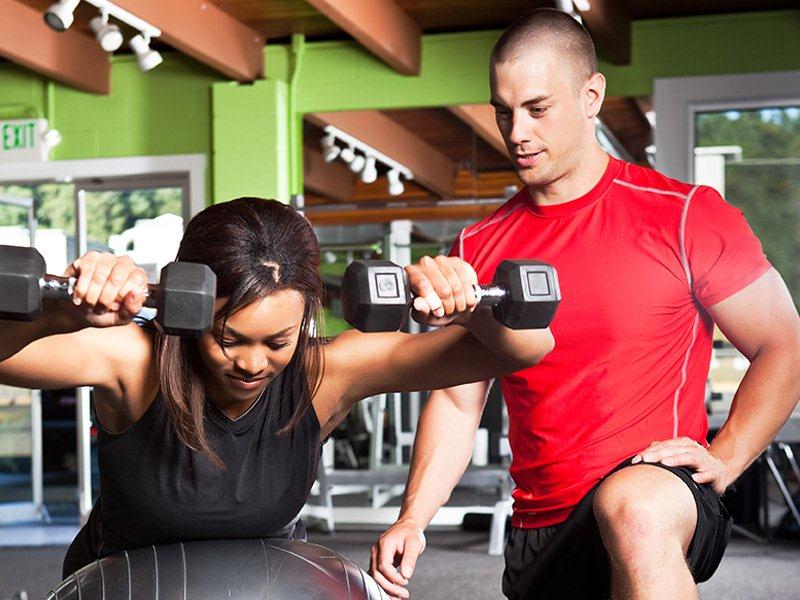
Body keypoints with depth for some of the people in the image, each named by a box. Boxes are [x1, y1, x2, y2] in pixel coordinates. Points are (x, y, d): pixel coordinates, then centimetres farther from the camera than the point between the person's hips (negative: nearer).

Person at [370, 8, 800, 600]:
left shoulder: (684, 216, -4)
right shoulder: (478, 249, 8)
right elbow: (457, 399, 10)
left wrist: (723, 458, -12)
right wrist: (413, 519, -4)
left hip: (659, 504, -5)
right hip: (539, 536, 5)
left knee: (632, 509, -37)